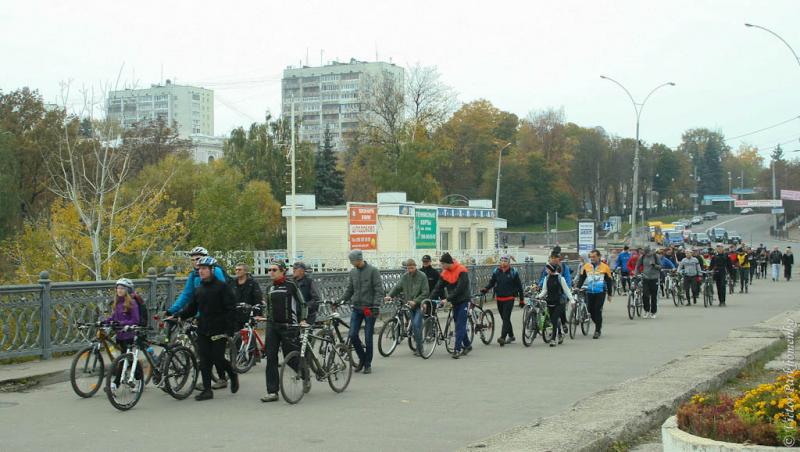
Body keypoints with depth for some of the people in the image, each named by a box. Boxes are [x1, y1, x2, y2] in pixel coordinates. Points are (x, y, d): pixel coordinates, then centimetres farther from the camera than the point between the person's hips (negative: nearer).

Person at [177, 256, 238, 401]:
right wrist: (178, 316, 1)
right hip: (203, 331, 5)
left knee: (218, 359, -5)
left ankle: (233, 375, 23)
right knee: (204, 361, 2)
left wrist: (227, 328, -15)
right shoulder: (199, 289, 12)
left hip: (218, 331, -5)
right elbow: (191, 308, 16)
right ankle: (207, 390, 7)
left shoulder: (222, 287, -6)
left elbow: (230, 309, -9)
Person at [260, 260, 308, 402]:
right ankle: (272, 392, 0)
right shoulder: (270, 288, 13)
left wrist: (303, 320, -9)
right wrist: (264, 316, 12)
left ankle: (305, 377, 30)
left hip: (288, 326, -5)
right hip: (272, 326, 5)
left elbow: (302, 304, 1)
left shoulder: (291, 286, -4)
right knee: (271, 359, -2)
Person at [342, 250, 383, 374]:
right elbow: (349, 290, 14)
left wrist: (375, 305, -18)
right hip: (356, 308, 4)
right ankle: (362, 358, 16)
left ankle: (368, 364, 12)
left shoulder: (372, 271, -8)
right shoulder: (352, 273, 8)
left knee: (368, 338, -1)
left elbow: (379, 290, -10)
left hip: (369, 309, -4)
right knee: (353, 335, -5)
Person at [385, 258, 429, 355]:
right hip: (409, 305, 5)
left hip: (419, 305, -5)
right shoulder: (405, 276, 4)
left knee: (416, 324, -15)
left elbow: (425, 292, -12)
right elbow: (397, 287, 1)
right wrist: (389, 295, -16)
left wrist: (415, 301, -21)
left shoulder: (422, 276, -9)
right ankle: (419, 346, 17)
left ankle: (419, 348, -7)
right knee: (414, 325, 6)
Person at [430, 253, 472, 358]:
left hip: (463, 301, -7)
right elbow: (438, 288, 2)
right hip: (454, 302, 7)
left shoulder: (461, 271, -18)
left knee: (460, 326, -11)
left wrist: (448, 299, -26)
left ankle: (457, 349, -14)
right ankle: (467, 345, 24)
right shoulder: (445, 273, 2)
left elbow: (459, 289, -24)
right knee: (459, 325, 11)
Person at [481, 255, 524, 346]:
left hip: (509, 299, -4)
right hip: (499, 299, 4)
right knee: (504, 318, 12)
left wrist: (522, 299, 2)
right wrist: (485, 289, -11)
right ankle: (511, 336, 26)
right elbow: (491, 282, 9)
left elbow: (519, 286, 2)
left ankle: (503, 337, -21)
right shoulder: (496, 272, 7)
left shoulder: (513, 272, -2)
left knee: (506, 318, -13)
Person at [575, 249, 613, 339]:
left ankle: (597, 331, -3)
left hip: (600, 293, -3)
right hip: (589, 293, 3)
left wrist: (609, 294, 6)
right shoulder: (586, 267, 6)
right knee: (591, 311, 4)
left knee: (598, 311, -9)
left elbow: (609, 282, 5)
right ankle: (599, 325, 29)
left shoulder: (605, 267, -1)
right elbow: (581, 279, 11)